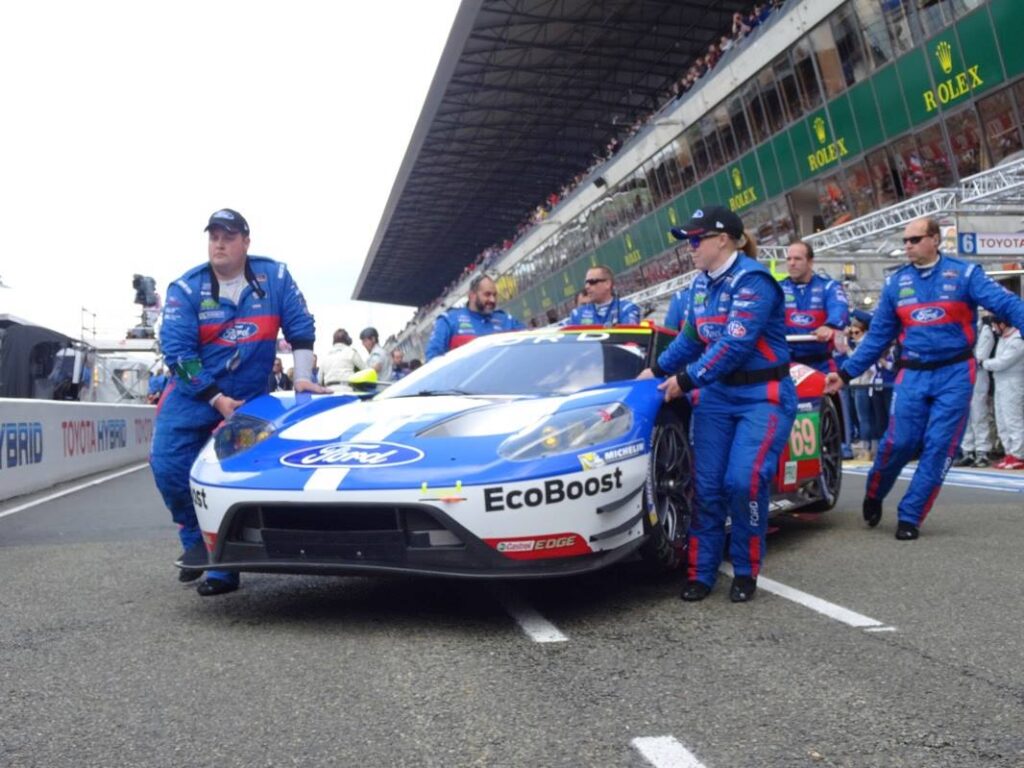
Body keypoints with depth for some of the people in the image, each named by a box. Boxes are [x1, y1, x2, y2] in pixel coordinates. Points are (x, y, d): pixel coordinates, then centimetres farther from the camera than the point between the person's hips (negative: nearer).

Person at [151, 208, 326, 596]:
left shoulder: (274, 276, -6)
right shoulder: (186, 288, -10)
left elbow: (300, 327, 1)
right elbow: (176, 351, -15)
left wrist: (302, 377, -7)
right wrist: (217, 399, -18)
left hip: (249, 398, 0)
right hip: (193, 392, 0)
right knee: (167, 465, -10)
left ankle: (223, 567, 4)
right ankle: (195, 543, 13)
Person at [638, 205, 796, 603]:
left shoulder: (753, 279, -16)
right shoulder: (701, 285, 9)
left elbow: (736, 344, -23)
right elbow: (690, 338, 20)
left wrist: (687, 380, -21)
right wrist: (658, 369, 10)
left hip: (763, 396, -7)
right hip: (717, 395, 7)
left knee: (744, 481, -17)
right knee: (708, 485, 2)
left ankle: (746, 572, 2)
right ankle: (700, 574, 10)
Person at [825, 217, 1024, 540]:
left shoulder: (964, 273, -3)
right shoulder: (895, 282, 6)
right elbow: (878, 335, 10)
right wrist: (846, 373, 7)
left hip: (955, 374, -1)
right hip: (913, 375, 2)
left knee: (939, 446, -2)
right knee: (899, 442, -4)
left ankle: (910, 516, 8)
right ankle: (873, 496, 22)